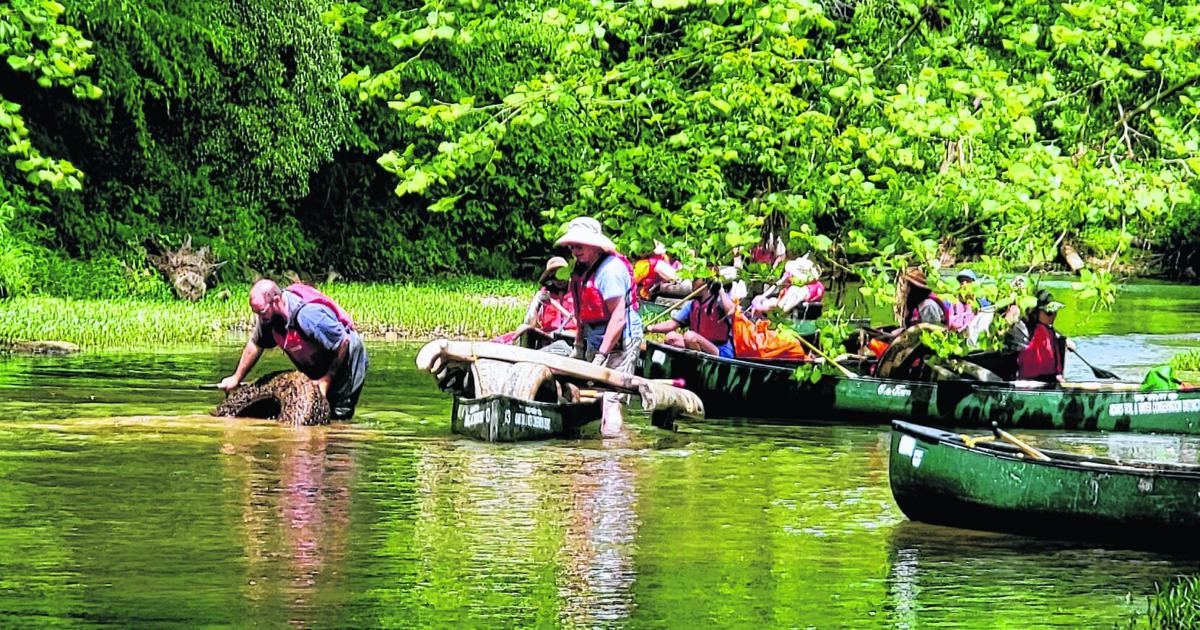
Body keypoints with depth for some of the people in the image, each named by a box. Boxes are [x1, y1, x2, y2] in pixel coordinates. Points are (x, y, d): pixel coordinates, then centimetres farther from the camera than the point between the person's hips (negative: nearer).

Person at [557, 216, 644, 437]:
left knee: (611, 398, -14)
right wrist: (579, 345, 17)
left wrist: (602, 355, -23)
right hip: (595, 341, 9)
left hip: (619, 342, -9)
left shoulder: (611, 269, -17)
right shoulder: (583, 270, 12)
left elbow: (618, 317, -22)